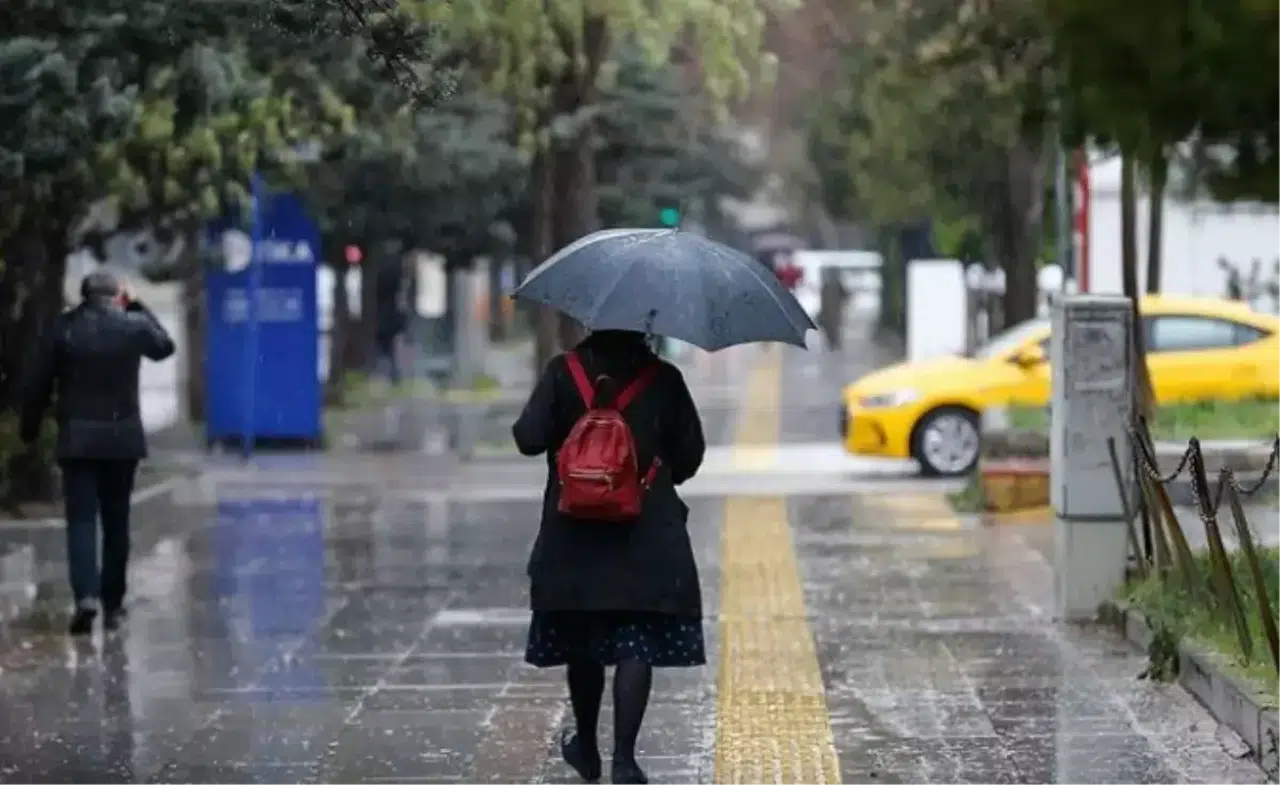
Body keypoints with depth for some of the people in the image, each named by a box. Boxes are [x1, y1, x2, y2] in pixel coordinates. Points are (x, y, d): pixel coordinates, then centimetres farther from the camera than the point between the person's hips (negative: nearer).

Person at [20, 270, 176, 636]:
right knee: (116, 522, 11)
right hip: (122, 438, 1)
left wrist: (29, 428, 9)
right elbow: (164, 346, 20)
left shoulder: (64, 327, -5)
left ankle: (86, 595, -22)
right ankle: (113, 604, 14)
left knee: (81, 519, -2)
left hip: (77, 439, -1)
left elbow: (39, 383, -3)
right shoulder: (133, 326, -2)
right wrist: (138, 308, 22)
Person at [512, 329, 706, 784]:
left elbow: (529, 438, -11)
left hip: (575, 534, 1)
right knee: (637, 645, -1)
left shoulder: (563, 373, -5)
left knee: (581, 644, 15)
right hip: (648, 536, -1)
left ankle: (586, 747, 29)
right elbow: (690, 454, 1)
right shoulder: (663, 379, -3)